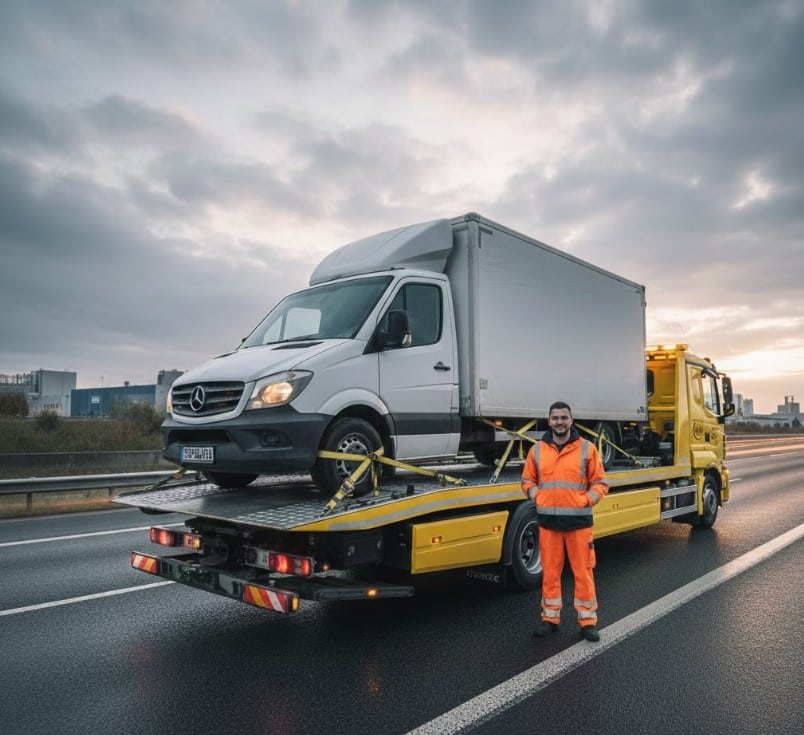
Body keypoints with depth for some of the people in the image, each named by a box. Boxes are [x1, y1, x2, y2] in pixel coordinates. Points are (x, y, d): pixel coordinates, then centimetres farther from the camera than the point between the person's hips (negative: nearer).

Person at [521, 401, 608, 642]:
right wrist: (537, 497, -1)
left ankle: (588, 620, 18)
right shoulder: (537, 450, 6)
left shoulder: (587, 449, 0)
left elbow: (600, 483, 5)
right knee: (550, 571, 9)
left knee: (583, 571, 4)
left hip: (579, 520, -2)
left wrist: (586, 500, -9)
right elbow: (527, 480, 15)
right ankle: (550, 617, 23)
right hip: (548, 520, 2)